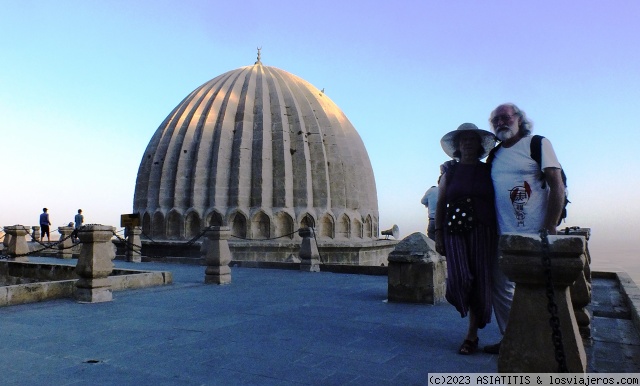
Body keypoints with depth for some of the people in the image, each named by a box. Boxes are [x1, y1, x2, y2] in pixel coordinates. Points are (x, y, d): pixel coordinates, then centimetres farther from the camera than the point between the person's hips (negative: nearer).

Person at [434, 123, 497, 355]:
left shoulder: (488, 171, 10)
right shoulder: (449, 172, 11)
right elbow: (440, 205, 7)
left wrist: (499, 234, 0)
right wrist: (438, 235, 0)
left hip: (483, 231, 0)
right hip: (455, 231, 0)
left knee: (480, 281, -1)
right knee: (459, 279, -13)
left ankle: (472, 335, 11)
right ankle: (471, 311, 20)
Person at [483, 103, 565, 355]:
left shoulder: (538, 144, -2)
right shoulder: (495, 154, 13)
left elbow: (557, 186, -9)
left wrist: (550, 229, -15)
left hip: (533, 235, -6)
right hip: (502, 236, 6)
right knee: (502, 289, 11)